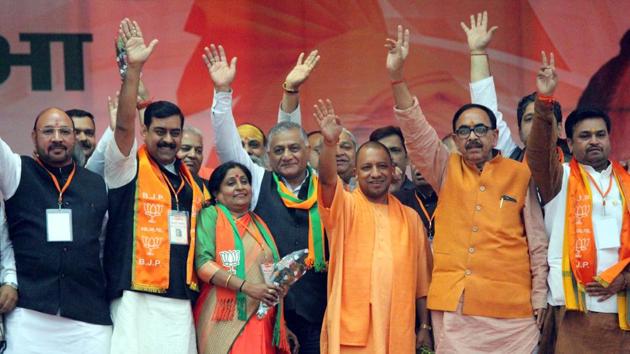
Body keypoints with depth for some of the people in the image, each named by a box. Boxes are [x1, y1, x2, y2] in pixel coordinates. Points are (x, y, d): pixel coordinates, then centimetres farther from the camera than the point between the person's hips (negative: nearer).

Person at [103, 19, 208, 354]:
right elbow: (124, 125, -18)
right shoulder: (129, 168, 0)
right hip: (137, 299, -5)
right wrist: (133, 69, -28)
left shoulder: (192, 181, 16)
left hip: (181, 302, 5)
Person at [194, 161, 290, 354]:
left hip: (261, 320, 5)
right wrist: (246, 286, -20)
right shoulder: (210, 216, 3)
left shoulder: (258, 223, 18)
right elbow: (203, 263, -10)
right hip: (225, 320, -5)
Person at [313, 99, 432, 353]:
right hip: (351, 330, -3)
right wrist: (330, 143, -35)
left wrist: (425, 326, 9)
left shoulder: (410, 217, 12)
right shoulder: (345, 207, 3)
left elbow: (421, 276, 13)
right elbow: (327, 181, -18)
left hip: (398, 332, 3)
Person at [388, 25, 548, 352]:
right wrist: (396, 75, -16)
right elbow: (416, 131, -5)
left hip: (511, 310, -1)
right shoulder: (447, 171, 8)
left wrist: (540, 297, 3)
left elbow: (537, 242, 7)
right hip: (452, 305, 1)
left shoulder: (520, 174, 5)